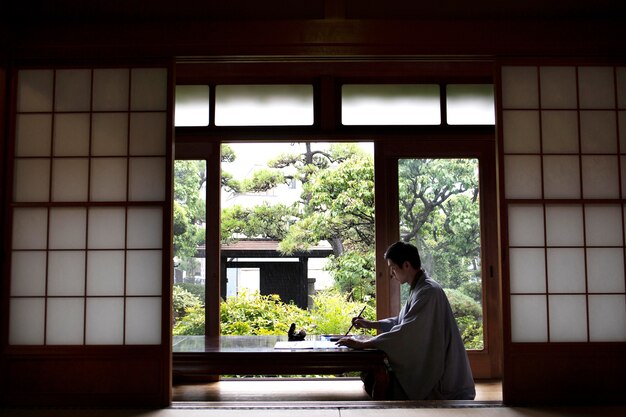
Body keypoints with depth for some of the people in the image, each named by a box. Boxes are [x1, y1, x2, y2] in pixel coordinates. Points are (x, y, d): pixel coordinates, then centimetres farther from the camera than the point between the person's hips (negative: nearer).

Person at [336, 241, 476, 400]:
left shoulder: (429, 291, -22)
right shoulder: (419, 289, 10)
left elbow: (405, 333, -29)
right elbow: (402, 321, 24)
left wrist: (362, 344, -26)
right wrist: (370, 324, 16)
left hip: (438, 375, -9)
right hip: (426, 366, 9)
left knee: (373, 381, -12)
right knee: (371, 374, 4)